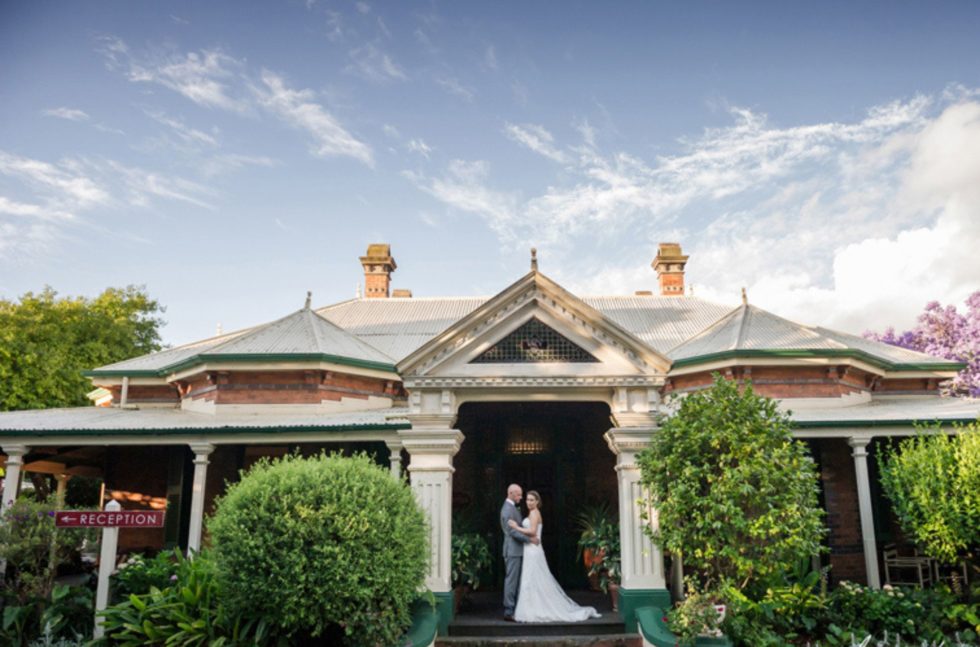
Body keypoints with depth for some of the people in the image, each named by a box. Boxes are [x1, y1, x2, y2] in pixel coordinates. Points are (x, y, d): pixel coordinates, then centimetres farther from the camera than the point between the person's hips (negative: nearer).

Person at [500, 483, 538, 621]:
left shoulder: (513, 508, 16)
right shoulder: (507, 509, -16)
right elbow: (512, 532, -21)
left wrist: (531, 538, 13)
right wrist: (530, 539, -16)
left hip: (517, 550, 10)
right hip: (512, 550, -10)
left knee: (517, 581, 12)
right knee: (511, 580, -5)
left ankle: (515, 609, 18)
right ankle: (508, 612, -1)